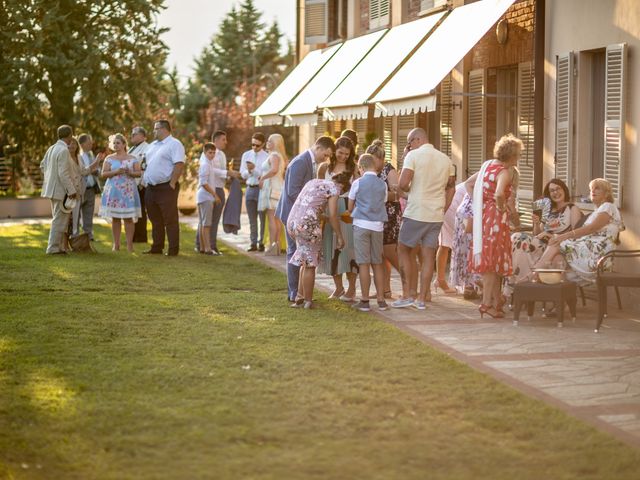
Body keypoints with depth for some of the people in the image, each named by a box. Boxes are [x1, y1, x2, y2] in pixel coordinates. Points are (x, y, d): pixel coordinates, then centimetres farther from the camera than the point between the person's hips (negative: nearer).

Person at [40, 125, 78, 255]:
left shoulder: (52, 148, 8)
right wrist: (72, 190, -19)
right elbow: (63, 174, -23)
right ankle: (53, 248, 0)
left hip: (52, 188, 9)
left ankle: (57, 247, 22)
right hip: (60, 189, -9)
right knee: (59, 220, -3)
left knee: (58, 219, 17)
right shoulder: (64, 151, -19)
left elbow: (43, 165, 19)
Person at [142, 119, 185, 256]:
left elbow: (179, 164, -18)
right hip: (150, 188, 8)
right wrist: (144, 180, 13)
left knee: (170, 220, -5)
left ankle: (173, 249, -2)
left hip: (166, 188, -8)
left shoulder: (174, 144, -9)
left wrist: (172, 183, -20)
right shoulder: (152, 145, 18)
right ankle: (156, 247, 19)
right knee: (155, 220, 12)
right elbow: (146, 164, 24)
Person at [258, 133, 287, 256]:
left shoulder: (274, 155, -11)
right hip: (279, 186, 10)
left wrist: (262, 178, -18)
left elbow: (274, 169, -29)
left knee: (271, 218, -10)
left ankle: (272, 246, -12)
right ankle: (277, 245, 10)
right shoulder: (281, 156, 18)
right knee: (276, 218, 9)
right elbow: (283, 173, 23)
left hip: (272, 186, -10)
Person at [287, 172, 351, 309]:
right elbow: (333, 215, -7)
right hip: (308, 224, -7)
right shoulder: (334, 187, 1)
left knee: (305, 261, 21)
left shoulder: (314, 182, 23)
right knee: (309, 264, 6)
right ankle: (307, 301, 13)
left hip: (292, 221, 7)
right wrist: (339, 236, 1)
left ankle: (299, 297, 21)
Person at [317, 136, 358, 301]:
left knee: (348, 246, -3)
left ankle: (351, 289, 6)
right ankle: (338, 287, 19)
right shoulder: (324, 167, 7)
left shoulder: (353, 168, 1)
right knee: (331, 247, 6)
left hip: (348, 210, -3)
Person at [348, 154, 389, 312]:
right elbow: (383, 204, 11)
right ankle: (381, 300, 10)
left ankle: (365, 301, 0)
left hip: (361, 224, -3)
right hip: (378, 226, 3)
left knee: (364, 264, -1)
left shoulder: (358, 183, -2)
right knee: (377, 263, 10)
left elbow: (350, 207, 6)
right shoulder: (382, 184, 7)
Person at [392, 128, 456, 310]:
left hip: (415, 213, -5)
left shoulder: (414, 155, -7)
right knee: (428, 255, 7)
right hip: (436, 215, 5)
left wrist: (408, 190, 5)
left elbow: (402, 184, -16)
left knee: (403, 250, 10)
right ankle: (422, 298, 8)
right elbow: (451, 187, 14)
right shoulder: (445, 159, 10)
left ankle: (406, 295, 6)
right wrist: (444, 209, 17)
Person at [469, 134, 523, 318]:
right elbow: (499, 194, -32)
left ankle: (496, 297, 23)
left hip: (482, 216, 8)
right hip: (496, 218, -8)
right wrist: (502, 208, -13)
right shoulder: (505, 172, -14)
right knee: (492, 260, -3)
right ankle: (487, 303, -2)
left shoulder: (487, 165, 10)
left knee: (488, 259, 14)